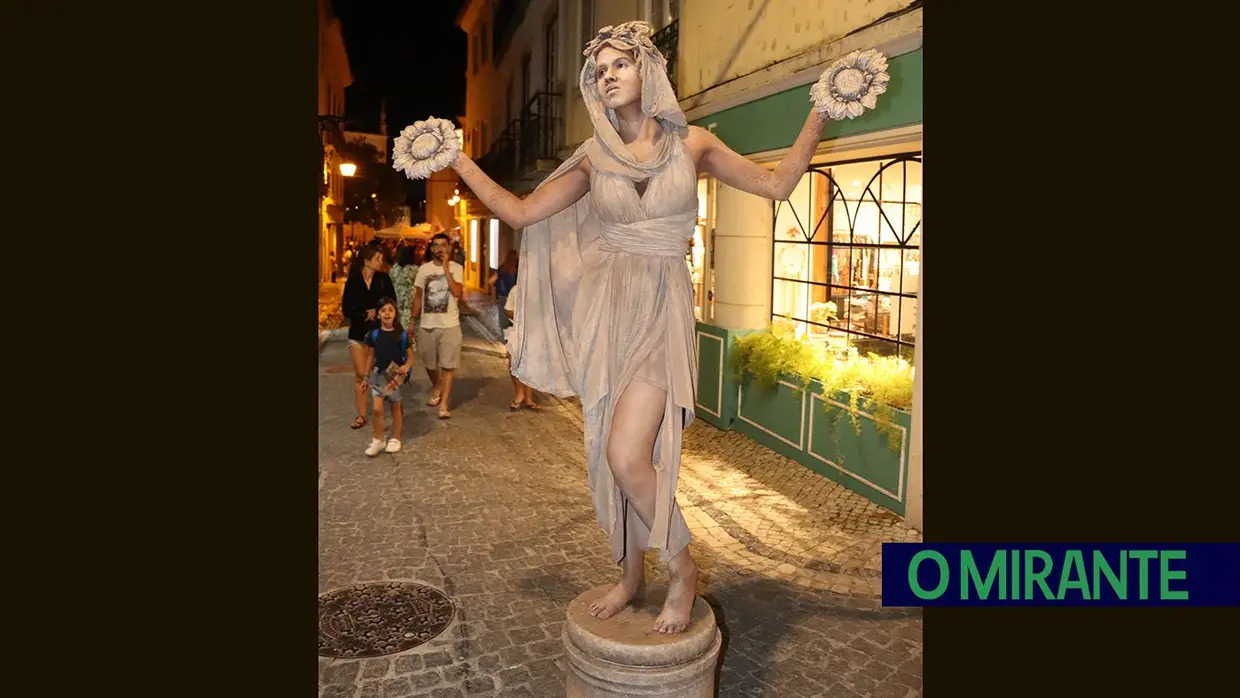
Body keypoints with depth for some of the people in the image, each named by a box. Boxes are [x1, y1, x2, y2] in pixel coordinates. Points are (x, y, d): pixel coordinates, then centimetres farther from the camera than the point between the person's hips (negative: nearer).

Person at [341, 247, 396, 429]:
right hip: (358, 333, 0)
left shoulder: (383, 279, 0)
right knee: (360, 376, 1)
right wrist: (364, 316, -16)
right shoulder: (353, 281, -1)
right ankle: (361, 415, 8)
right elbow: (346, 309, -2)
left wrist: (377, 312, -15)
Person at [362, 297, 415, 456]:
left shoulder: (401, 334, -8)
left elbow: (410, 355, -2)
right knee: (377, 409, -5)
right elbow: (370, 356, 6)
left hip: (396, 374, -1)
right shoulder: (374, 334, -3)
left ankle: (395, 439, 26)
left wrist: (406, 367, -22)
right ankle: (378, 440, 11)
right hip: (379, 374, 1)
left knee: (396, 407, 11)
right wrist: (366, 377, 8)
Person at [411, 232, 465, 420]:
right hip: (427, 324, 3)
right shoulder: (424, 269, 3)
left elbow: (457, 292, -19)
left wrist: (446, 268, -18)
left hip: (450, 325, -3)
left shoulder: (456, 268, -4)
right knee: (430, 364, 17)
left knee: (448, 366, -4)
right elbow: (418, 296, 8)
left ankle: (444, 404, 0)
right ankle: (436, 388, 43)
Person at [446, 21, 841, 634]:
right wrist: (457, 160, 6)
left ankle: (682, 569, 7)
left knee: (628, 456, -17)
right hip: (604, 307, 3)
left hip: (662, 307, -3)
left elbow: (776, 185, 6)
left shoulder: (691, 143, 3)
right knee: (606, 453, 7)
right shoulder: (594, 158, 7)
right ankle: (630, 575, 27)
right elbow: (521, 212, 6)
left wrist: (820, 114, 0)